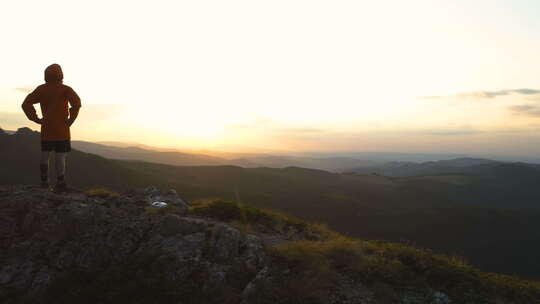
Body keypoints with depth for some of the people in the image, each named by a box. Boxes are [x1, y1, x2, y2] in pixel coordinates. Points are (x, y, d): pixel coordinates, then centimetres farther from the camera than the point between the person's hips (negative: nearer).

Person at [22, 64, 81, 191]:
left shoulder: (41, 89, 5)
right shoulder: (65, 89, -8)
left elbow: (26, 104, -1)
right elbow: (77, 103, -24)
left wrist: (36, 119, 3)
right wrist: (70, 120, -14)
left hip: (46, 129, 4)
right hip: (61, 129, -4)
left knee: (45, 154, 15)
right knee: (60, 156, -2)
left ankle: (44, 181, 19)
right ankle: (60, 183, 0)